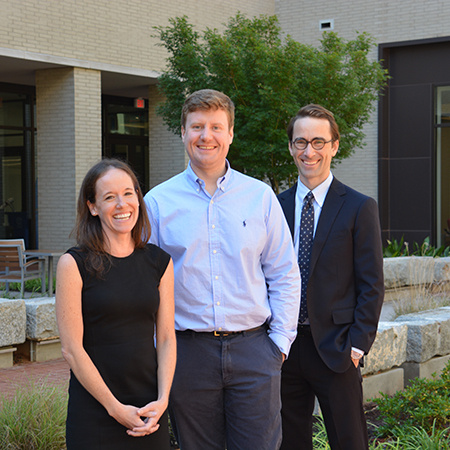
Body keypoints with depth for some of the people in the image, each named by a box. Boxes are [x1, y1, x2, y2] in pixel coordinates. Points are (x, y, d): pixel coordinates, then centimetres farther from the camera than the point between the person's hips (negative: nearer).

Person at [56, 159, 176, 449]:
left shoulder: (159, 262, 5)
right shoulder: (74, 264, -6)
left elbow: (166, 338, 5)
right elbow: (72, 348, -9)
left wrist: (162, 400, -7)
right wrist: (115, 408, -11)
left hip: (150, 410, 3)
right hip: (94, 410, -3)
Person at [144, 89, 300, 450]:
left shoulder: (261, 197, 5)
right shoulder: (158, 202, 2)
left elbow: (285, 276, 8)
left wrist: (281, 339, 1)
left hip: (253, 349, 0)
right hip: (188, 351, 0)